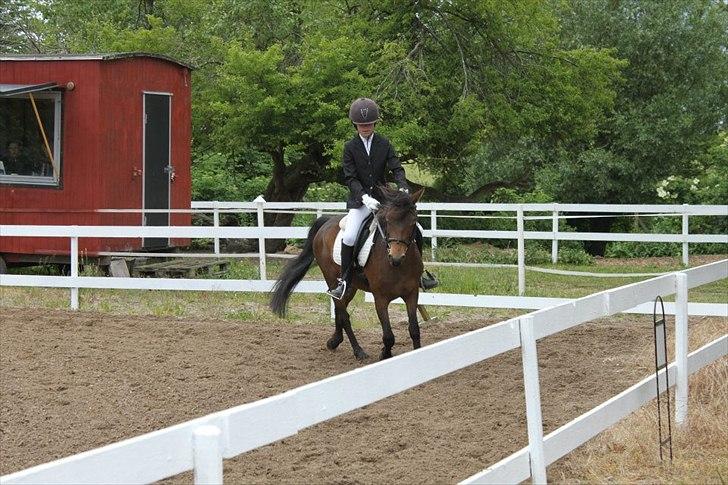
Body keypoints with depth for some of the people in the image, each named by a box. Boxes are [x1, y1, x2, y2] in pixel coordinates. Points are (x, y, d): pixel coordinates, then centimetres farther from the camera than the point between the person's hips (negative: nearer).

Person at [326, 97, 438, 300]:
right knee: (349, 237, -23)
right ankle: (344, 281, -11)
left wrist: (403, 188, -25)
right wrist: (365, 197, -25)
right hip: (360, 201, -2)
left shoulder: (384, 144, 4)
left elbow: (396, 168, -4)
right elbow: (350, 178, -8)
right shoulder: (350, 147, -2)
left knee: (415, 230, -6)